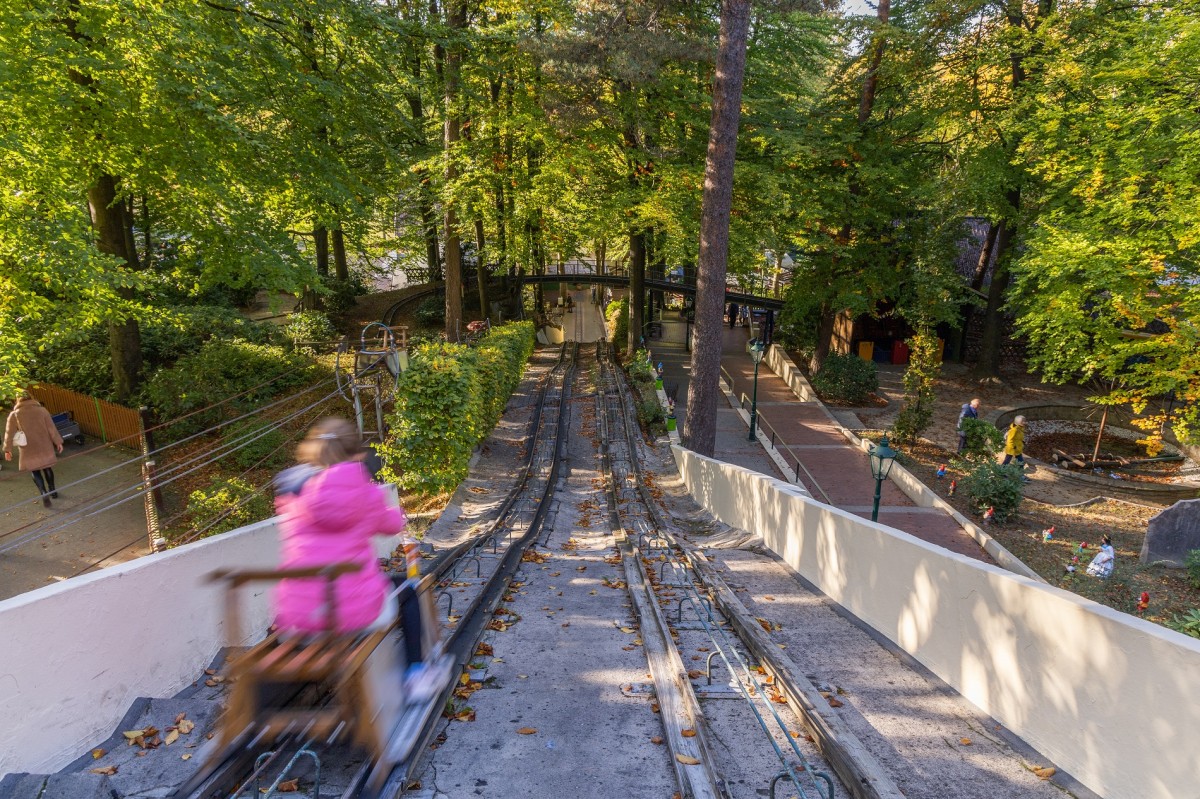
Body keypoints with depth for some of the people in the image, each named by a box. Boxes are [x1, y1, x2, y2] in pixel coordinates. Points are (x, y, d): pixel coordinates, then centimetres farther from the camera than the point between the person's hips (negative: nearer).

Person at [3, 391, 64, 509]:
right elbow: (51, 428, -3)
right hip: (45, 446, 2)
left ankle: (44, 494, -4)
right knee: (47, 468, 18)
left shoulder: (14, 415, -5)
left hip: (28, 450, -2)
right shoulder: (42, 410, -3)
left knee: (35, 471, 9)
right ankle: (53, 491, 28)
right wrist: (58, 442, 4)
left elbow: (9, 433, -2)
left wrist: (8, 449, 6)